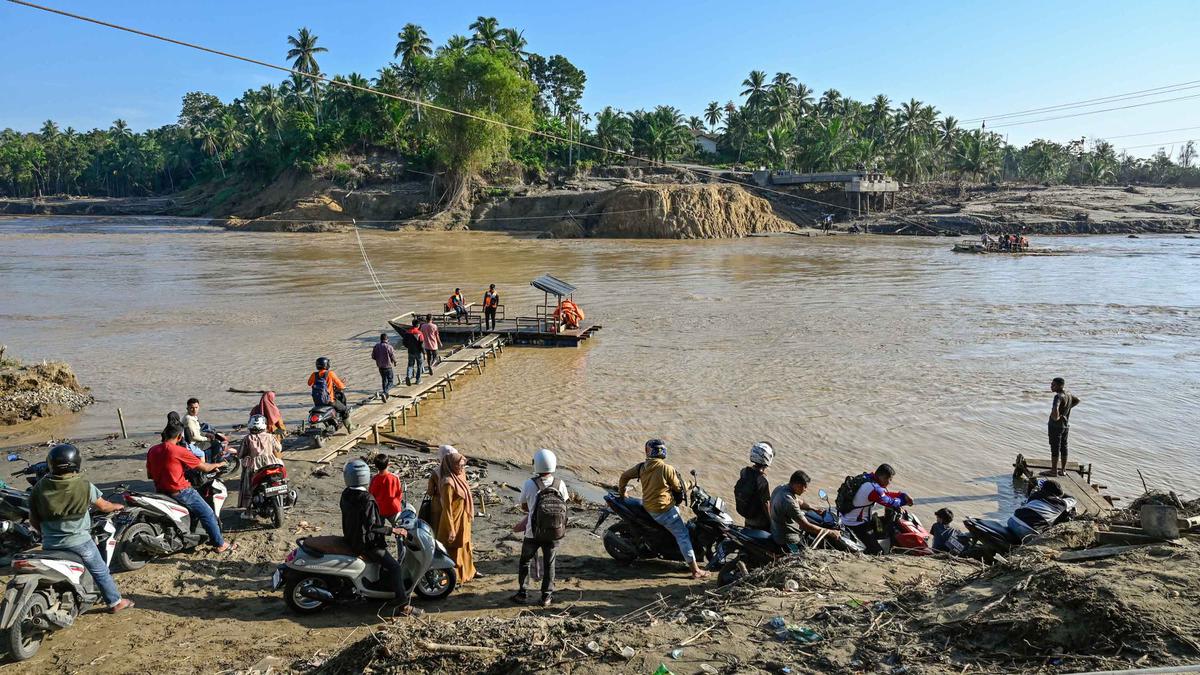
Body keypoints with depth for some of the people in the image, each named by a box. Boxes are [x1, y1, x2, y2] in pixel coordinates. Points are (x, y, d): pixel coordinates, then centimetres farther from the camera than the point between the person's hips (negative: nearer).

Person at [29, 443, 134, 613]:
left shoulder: (39, 488, -5)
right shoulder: (84, 486, -14)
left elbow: (33, 520, 2)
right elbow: (103, 506, 0)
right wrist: (117, 506, 21)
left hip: (50, 544, 3)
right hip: (79, 541, -3)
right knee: (100, 571, 14)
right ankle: (115, 602, 22)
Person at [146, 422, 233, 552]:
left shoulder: (152, 451, 2)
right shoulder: (179, 451, -17)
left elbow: (149, 475, 11)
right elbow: (204, 467, -9)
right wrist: (217, 465, 10)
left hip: (161, 491, 8)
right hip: (179, 491, -8)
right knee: (208, 514, 4)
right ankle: (220, 544, 7)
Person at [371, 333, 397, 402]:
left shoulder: (376, 346, -3)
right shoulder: (388, 346, -19)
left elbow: (373, 356, 3)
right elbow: (393, 357, -15)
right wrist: (394, 362, 6)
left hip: (380, 366, 5)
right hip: (388, 366, -5)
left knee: (384, 380, 23)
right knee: (391, 381, 5)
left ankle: (386, 394, 31)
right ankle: (384, 393, -17)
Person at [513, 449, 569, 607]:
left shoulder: (529, 484, -15)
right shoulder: (560, 485, -9)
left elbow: (523, 507, -1)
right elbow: (564, 506, 3)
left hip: (533, 533, -1)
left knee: (525, 562, 18)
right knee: (549, 564, 16)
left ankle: (522, 594, 22)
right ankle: (547, 596, 20)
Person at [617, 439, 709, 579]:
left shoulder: (641, 467, -1)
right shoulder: (667, 469, -17)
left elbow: (624, 476, 11)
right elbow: (678, 487, -5)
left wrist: (621, 492, 27)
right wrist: (685, 491, 18)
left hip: (648, 508, 6)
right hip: (665, 509, -6)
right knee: (683, 536, -1)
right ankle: (695, 570, -1)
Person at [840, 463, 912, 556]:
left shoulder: (866, 477, 3)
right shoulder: (874, 488, -25)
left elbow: (885, 494, 12)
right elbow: (890, 503, -14)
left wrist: (902, 495, 3)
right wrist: (905, 501, 3)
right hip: (857, 524, -10)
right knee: (876, 551, -9)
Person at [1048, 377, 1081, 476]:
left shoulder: (1059, 396, -22)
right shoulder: (1068, 394, 5)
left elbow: (1055, 408, -42)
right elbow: (1077, 400, 25)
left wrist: (1056, 417, -24)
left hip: (1056, 425, -9)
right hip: (1066, 425, 9)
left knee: (1055, 448, 0)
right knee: (1063, 447, 15)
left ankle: (1054, 470, 6)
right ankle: (1063, 470, 23)